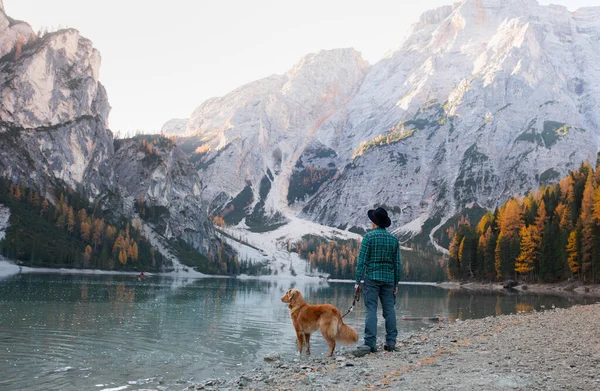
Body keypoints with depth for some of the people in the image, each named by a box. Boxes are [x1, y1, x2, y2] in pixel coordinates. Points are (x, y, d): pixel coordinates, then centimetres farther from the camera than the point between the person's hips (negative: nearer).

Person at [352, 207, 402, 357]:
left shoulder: (369, 236, -5)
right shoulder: (393, 239, 7)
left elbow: (362, 260, -9)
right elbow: (397, 263, 8)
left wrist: (357, 281, -6)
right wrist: (396, 283, 15)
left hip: (372, 277, -4)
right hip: (388, 279, 4)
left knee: (371, 310, -5)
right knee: (389, 309, 9)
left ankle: (370, 343, -9)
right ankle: (391, 342, 12)